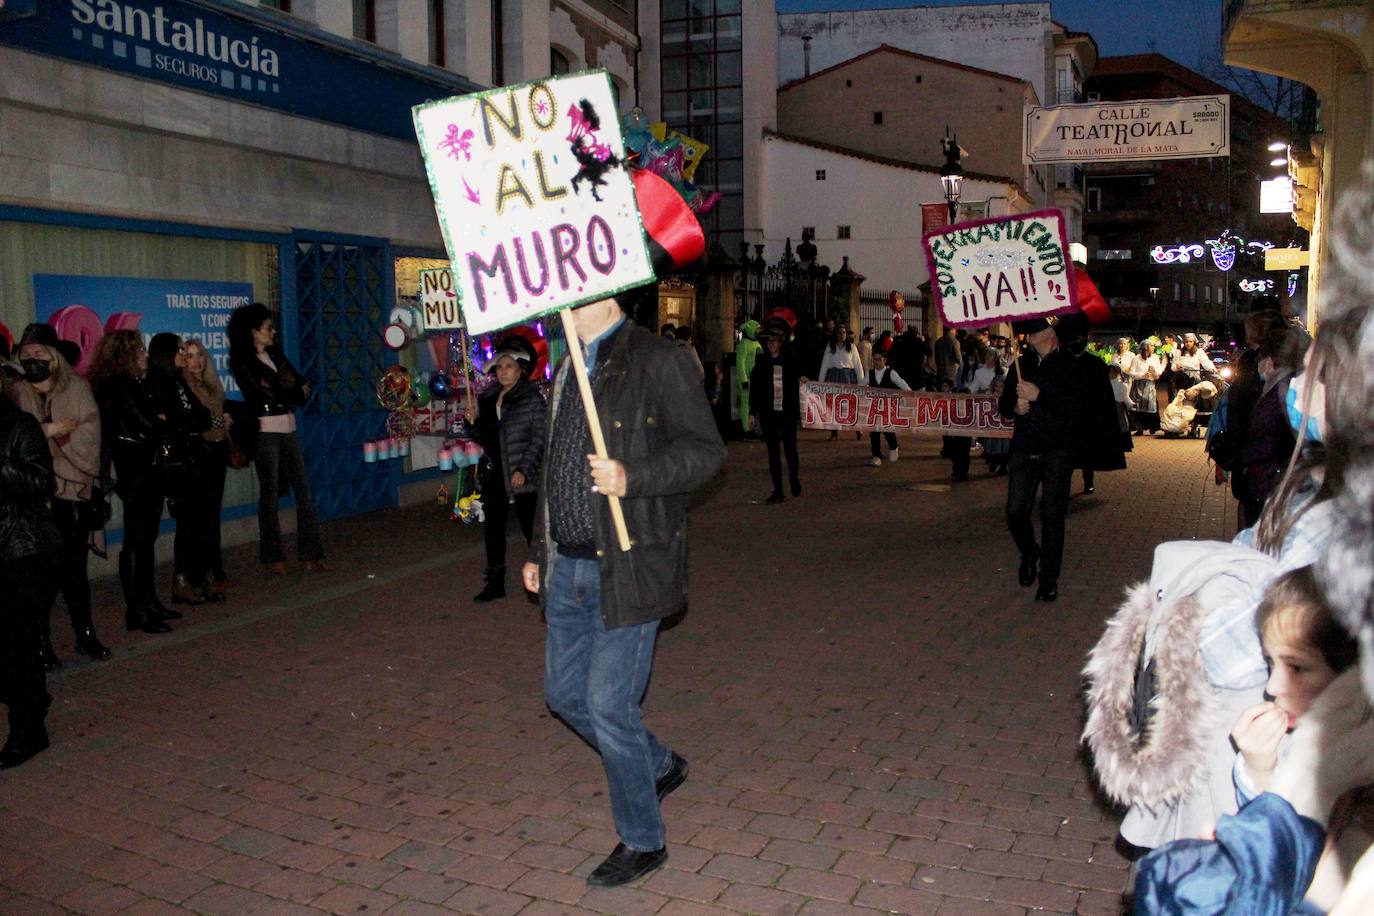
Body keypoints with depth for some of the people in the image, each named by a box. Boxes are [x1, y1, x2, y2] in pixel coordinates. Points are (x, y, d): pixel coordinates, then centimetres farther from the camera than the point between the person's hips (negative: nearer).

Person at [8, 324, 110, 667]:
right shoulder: (16, 393, 6)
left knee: (74, 568, 7)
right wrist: (49, 430, -13)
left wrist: (50, 434, -12)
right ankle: (41, 642, 10)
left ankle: (85, 634, 19)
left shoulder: (77, 389, 5)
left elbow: (88, 436, -5)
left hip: (72, 489, 0)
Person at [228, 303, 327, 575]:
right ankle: (272, 556, 10)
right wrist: (297, 392, 1)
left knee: (303, 489, 2)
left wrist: (279, 389, -11)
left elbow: (301, 384, 7)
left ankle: (309, 553, 6)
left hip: (288, 429, 6)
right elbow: (270, 395, -14)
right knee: (270, 492, 0)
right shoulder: (242, 364, -6)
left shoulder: (276, 354, 14)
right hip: (266, 430, -6)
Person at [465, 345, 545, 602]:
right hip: (493, 473, 7)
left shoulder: (532, 398, -7)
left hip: (522, 475, -6)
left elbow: (539, 438, -12)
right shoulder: (488, 397, 12)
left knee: (530, 528, 0)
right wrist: (474, 421, 0)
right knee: (493, 528, 11)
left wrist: (524, 470, -19)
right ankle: (495, 582, 22)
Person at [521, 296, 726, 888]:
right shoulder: (569, 369, 16)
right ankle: (659, 765, 39)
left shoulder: (656, 360, -9)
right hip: (568, 566, 8)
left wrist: (631, 477, -28)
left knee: (608, 704, -5)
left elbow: (705, 449, -14)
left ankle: (642, 841, 17)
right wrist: (540, 549, 23)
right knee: (564, 692, 14)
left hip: (627, 565, -8)